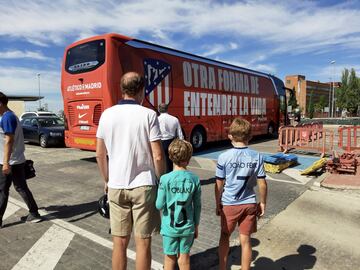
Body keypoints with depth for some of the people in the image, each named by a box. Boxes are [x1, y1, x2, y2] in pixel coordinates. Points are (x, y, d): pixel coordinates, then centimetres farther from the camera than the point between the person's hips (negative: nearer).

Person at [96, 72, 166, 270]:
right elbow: (157, 156, -12)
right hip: (143, 185, -3)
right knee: (143, 242, 9)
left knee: (119, 242, 15)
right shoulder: (148, 115, -9)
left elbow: (99, 154, 6)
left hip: (116, 186, 4)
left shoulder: (107, 114, 2)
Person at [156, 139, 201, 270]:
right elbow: (197, 205, -2)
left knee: (170, 258, 15)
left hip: (170, 226, -2)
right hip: (187, 226, 2)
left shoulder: (165, 179, -16)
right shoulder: (194, 179, -9)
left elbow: (159, 205, -14)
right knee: (184, 257, 18)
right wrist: (196, 225, 11)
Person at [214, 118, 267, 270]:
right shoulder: (257, 157, -8)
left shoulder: (224, 157, -14)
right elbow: (262, 184, -5)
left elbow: (219, 185, -10)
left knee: (225, 236, 20)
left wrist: (217, 204, 4)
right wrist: (262, 203, 9)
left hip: (229, 204, -1)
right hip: (249, 204, 2)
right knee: (245, 240, 14)